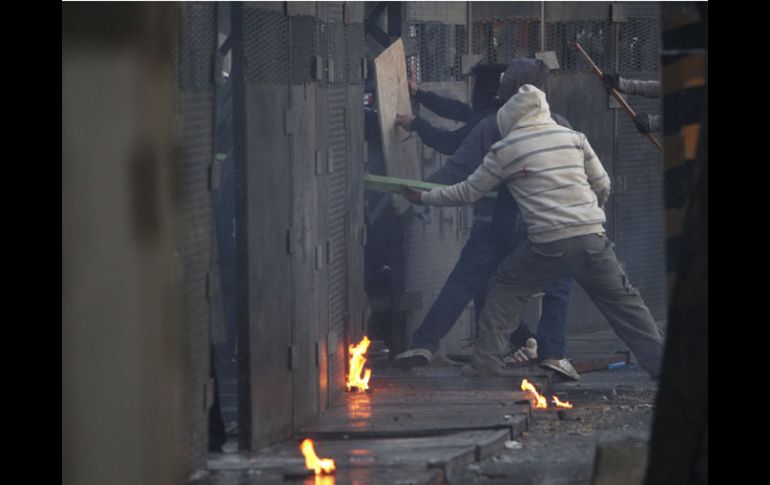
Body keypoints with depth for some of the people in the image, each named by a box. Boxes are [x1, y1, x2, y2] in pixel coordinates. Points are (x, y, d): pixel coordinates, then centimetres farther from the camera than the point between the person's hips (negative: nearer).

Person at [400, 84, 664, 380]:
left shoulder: (503, 151, 5)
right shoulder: (573, 137, 12)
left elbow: (468, 192, 13)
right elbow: (602, 186, 16)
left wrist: (424, 198, 28)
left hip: (546, 244, -2)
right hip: (591, 238, 2)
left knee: (504, 293, 16)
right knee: (623, 302, 9)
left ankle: (486, 364, 11)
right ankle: (658, 360, 6)